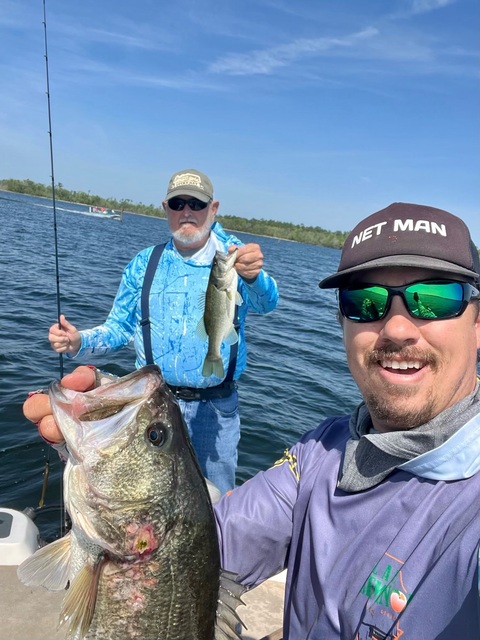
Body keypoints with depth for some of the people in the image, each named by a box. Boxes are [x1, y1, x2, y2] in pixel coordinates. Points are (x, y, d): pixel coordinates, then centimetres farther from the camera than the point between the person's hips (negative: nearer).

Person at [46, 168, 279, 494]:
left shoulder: (235, 257, -6)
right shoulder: (143, 264, 3)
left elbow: (265, 302, -25)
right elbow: (119, 328, 7)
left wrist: (254, 276, -48)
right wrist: (79, 342, -12)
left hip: (215, 409, -2)